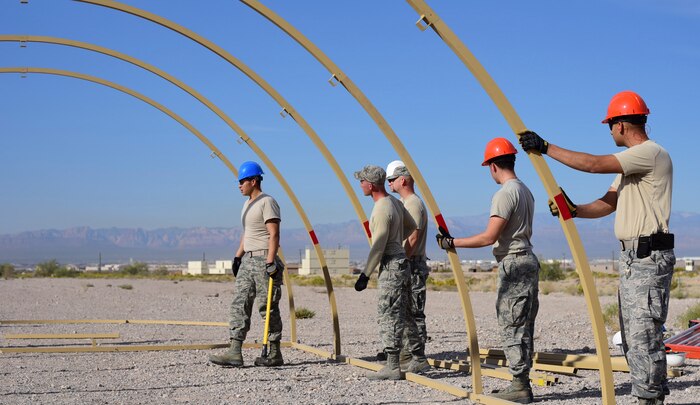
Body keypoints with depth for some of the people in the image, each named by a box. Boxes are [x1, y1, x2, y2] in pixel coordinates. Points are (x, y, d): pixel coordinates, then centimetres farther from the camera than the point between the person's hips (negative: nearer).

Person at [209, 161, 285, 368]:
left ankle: (275, 354, 5)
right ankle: (235, 352, -1)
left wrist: (270, 262, -23)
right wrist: (238, 256, 19)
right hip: (247, 260, 9)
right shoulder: (247, 204, 19)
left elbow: (274, 235, -17)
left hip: (263, 260, -9)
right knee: (239, 304, 1)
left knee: (268, 308, -4)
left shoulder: (267, 202, -11)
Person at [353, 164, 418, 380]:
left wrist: (365, 275, -15)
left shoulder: (382, 210, -18)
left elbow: (378, 247, -19)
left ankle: (392, 366, -8)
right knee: (402, 315, 15)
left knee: (388, 316, -8)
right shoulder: (395, 202, 11)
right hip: (402, 263, 10)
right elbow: (411, 227, 23)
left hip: (391, 265, -10)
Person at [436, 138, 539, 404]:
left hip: (513, 264, -10)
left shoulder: (504, 193, -14)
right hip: (527, 261, 10)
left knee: (511, 327, -6)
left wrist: (452, 243, -12)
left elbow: (489, 237, -18)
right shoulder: (525, 191, 15)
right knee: (523, 327, 11)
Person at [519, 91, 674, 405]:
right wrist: (574, 211, 6)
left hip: (649, 259, -11)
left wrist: (546, 148, -15)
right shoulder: (631, 159, 20)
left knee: (644, 335, -10)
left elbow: (593, 164, -20)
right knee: (632, 337, 13)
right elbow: (609, 203, 21)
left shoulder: (651, 153, -12)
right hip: (631, 258, 11)